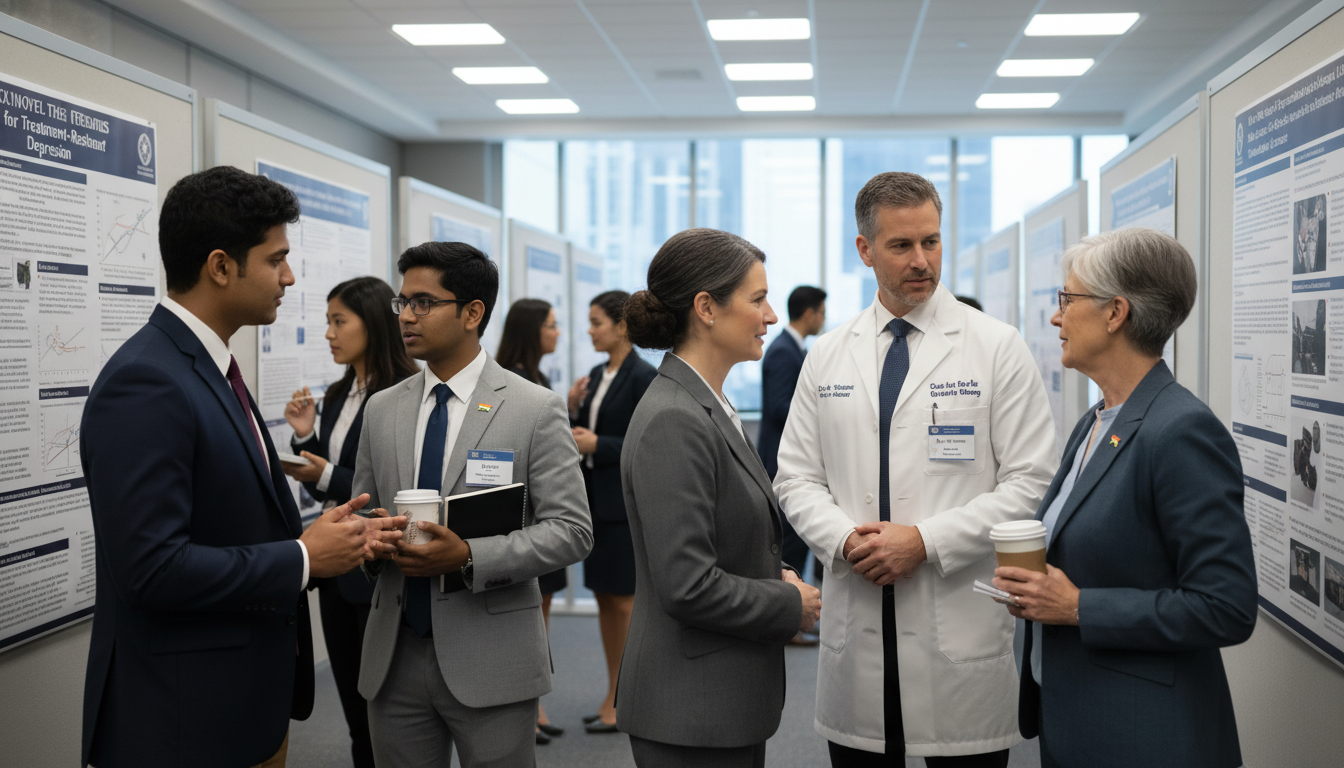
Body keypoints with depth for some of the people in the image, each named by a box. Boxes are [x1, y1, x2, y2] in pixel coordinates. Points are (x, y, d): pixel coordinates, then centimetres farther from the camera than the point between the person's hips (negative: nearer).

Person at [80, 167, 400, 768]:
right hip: (184, 719, -9)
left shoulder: (209, 368, 10)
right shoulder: (144, 384, -20)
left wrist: (331, 538, 2)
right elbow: (153, 566, -26)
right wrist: (302, 559, -17)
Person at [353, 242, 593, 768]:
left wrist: (469, 557, -22)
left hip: (490, 663, -4)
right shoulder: (381, 409, 9)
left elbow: (571, 529, -10)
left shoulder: (536, 410, -6)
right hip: (393, 659, 4)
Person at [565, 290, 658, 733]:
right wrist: (574, 408, -1)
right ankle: (614, 698, 23)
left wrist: (598, 445, -18)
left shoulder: (643, 377, -12)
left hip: (625, 504, -8)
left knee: (624, 601, -2)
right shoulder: (597, 376, 12)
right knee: (604, 599, 12)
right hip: (594, 500, 8)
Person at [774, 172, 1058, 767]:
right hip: (855, 626, 3)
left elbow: (1030, 482, -6)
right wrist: (845, 538, -11)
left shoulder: (997, 348, -1)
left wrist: (927, 540, -15)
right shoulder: (827, 356, 8)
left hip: (961, 623, -2)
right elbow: (797, 477, 9)